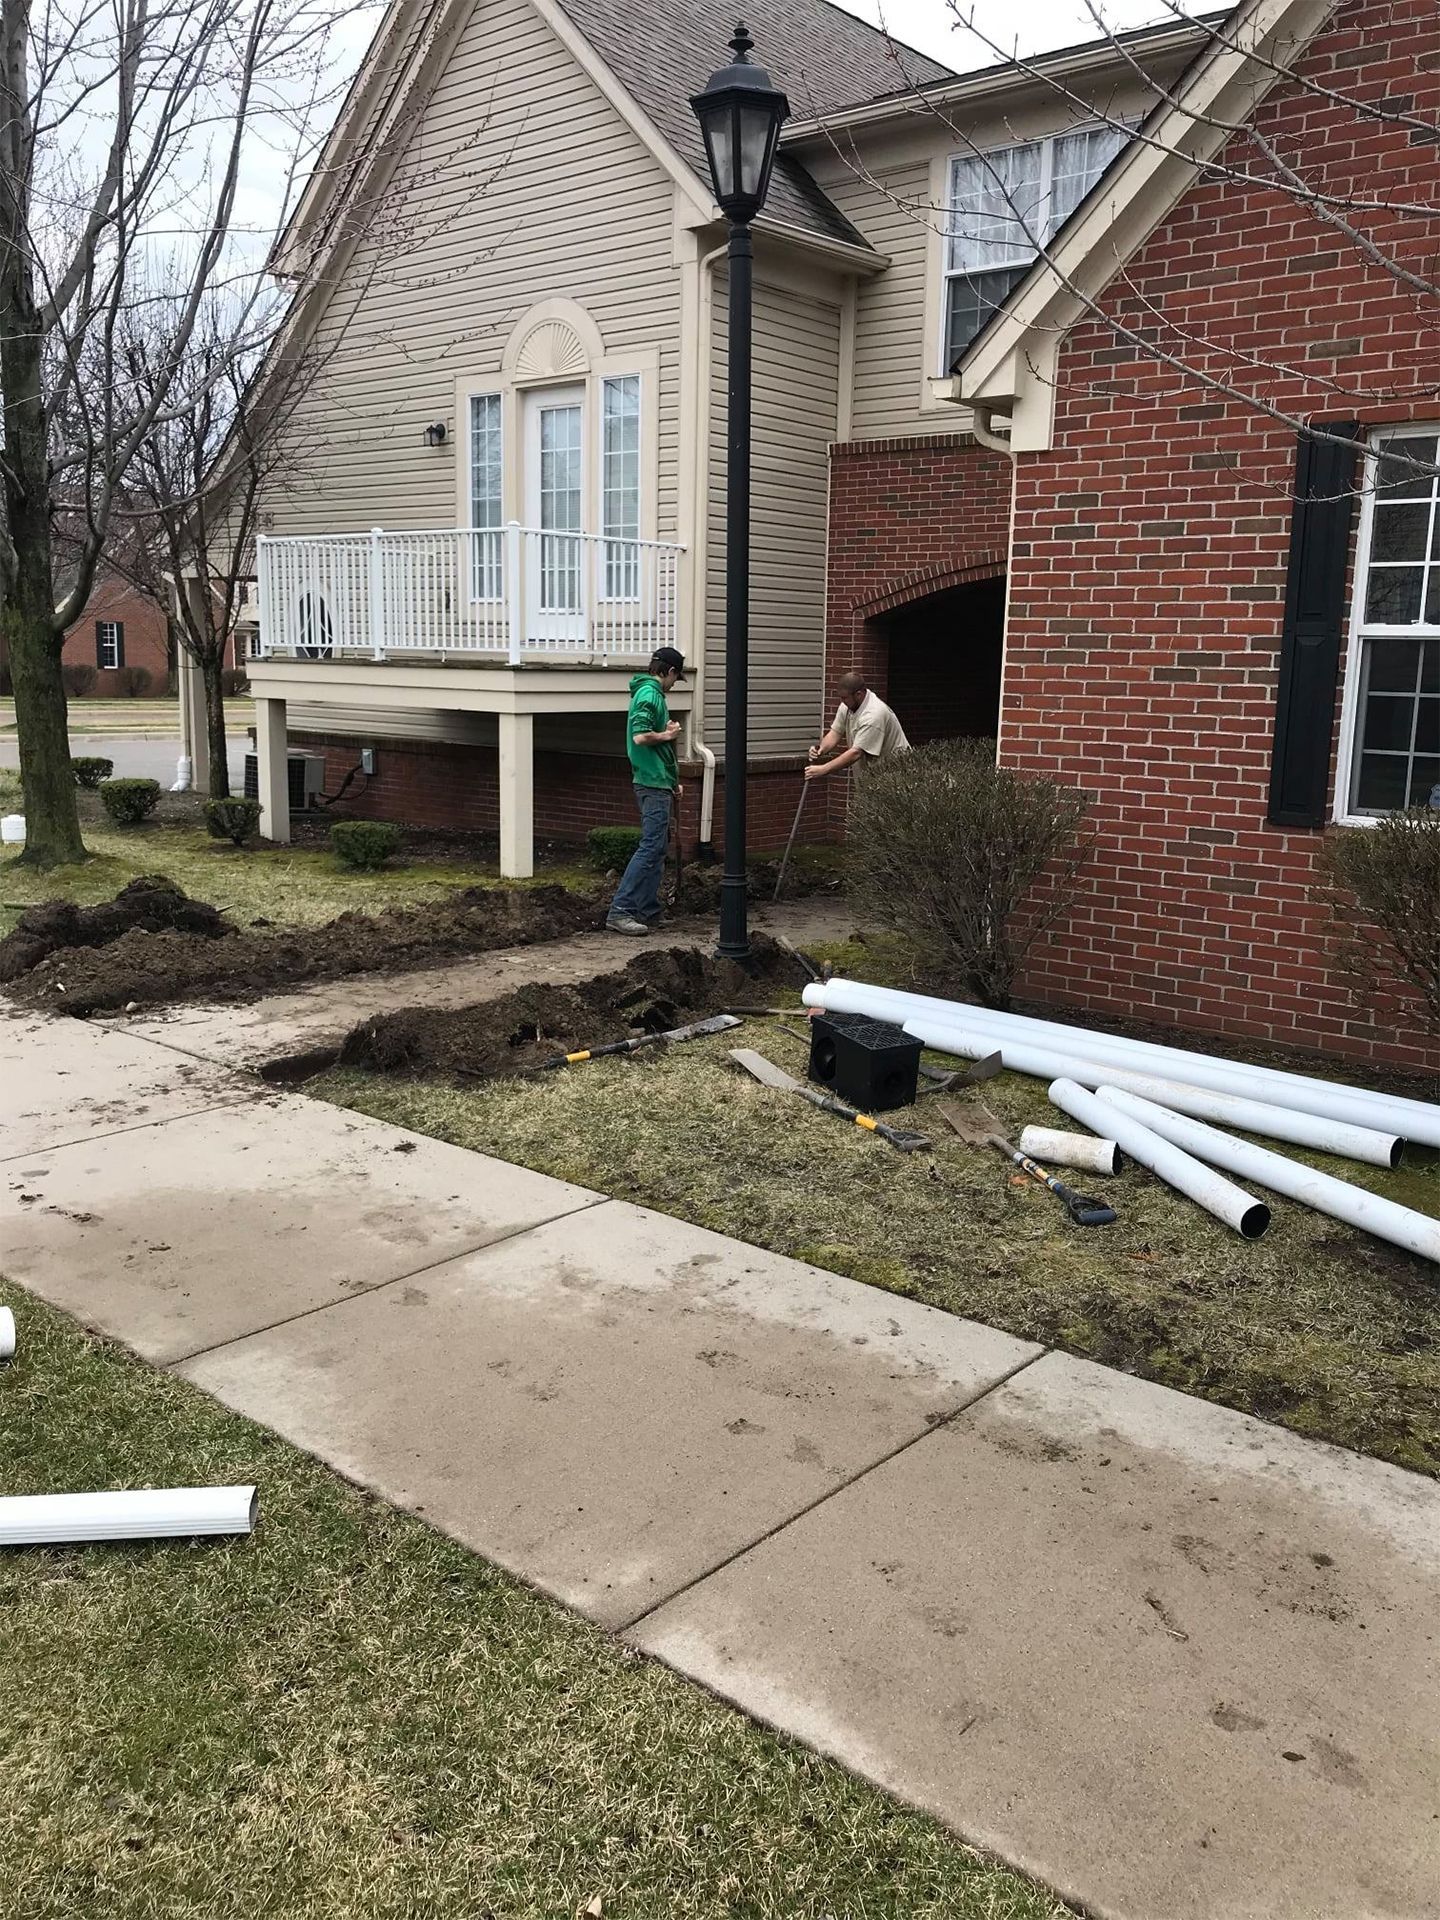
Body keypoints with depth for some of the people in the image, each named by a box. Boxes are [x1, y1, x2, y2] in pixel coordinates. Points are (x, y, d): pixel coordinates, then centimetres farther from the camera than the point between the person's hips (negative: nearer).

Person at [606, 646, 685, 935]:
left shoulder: (648, 692, 17)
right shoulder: (650, 694, -13)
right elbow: (640, 737, -26)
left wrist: (672, 781, 20)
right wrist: (668, 734, -8)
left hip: (657, 783, 11)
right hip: (654, 784, -11)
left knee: (658, 847, 13)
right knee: (650, 848, -12)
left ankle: (648, 911, 16)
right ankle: (620, 911, -14)